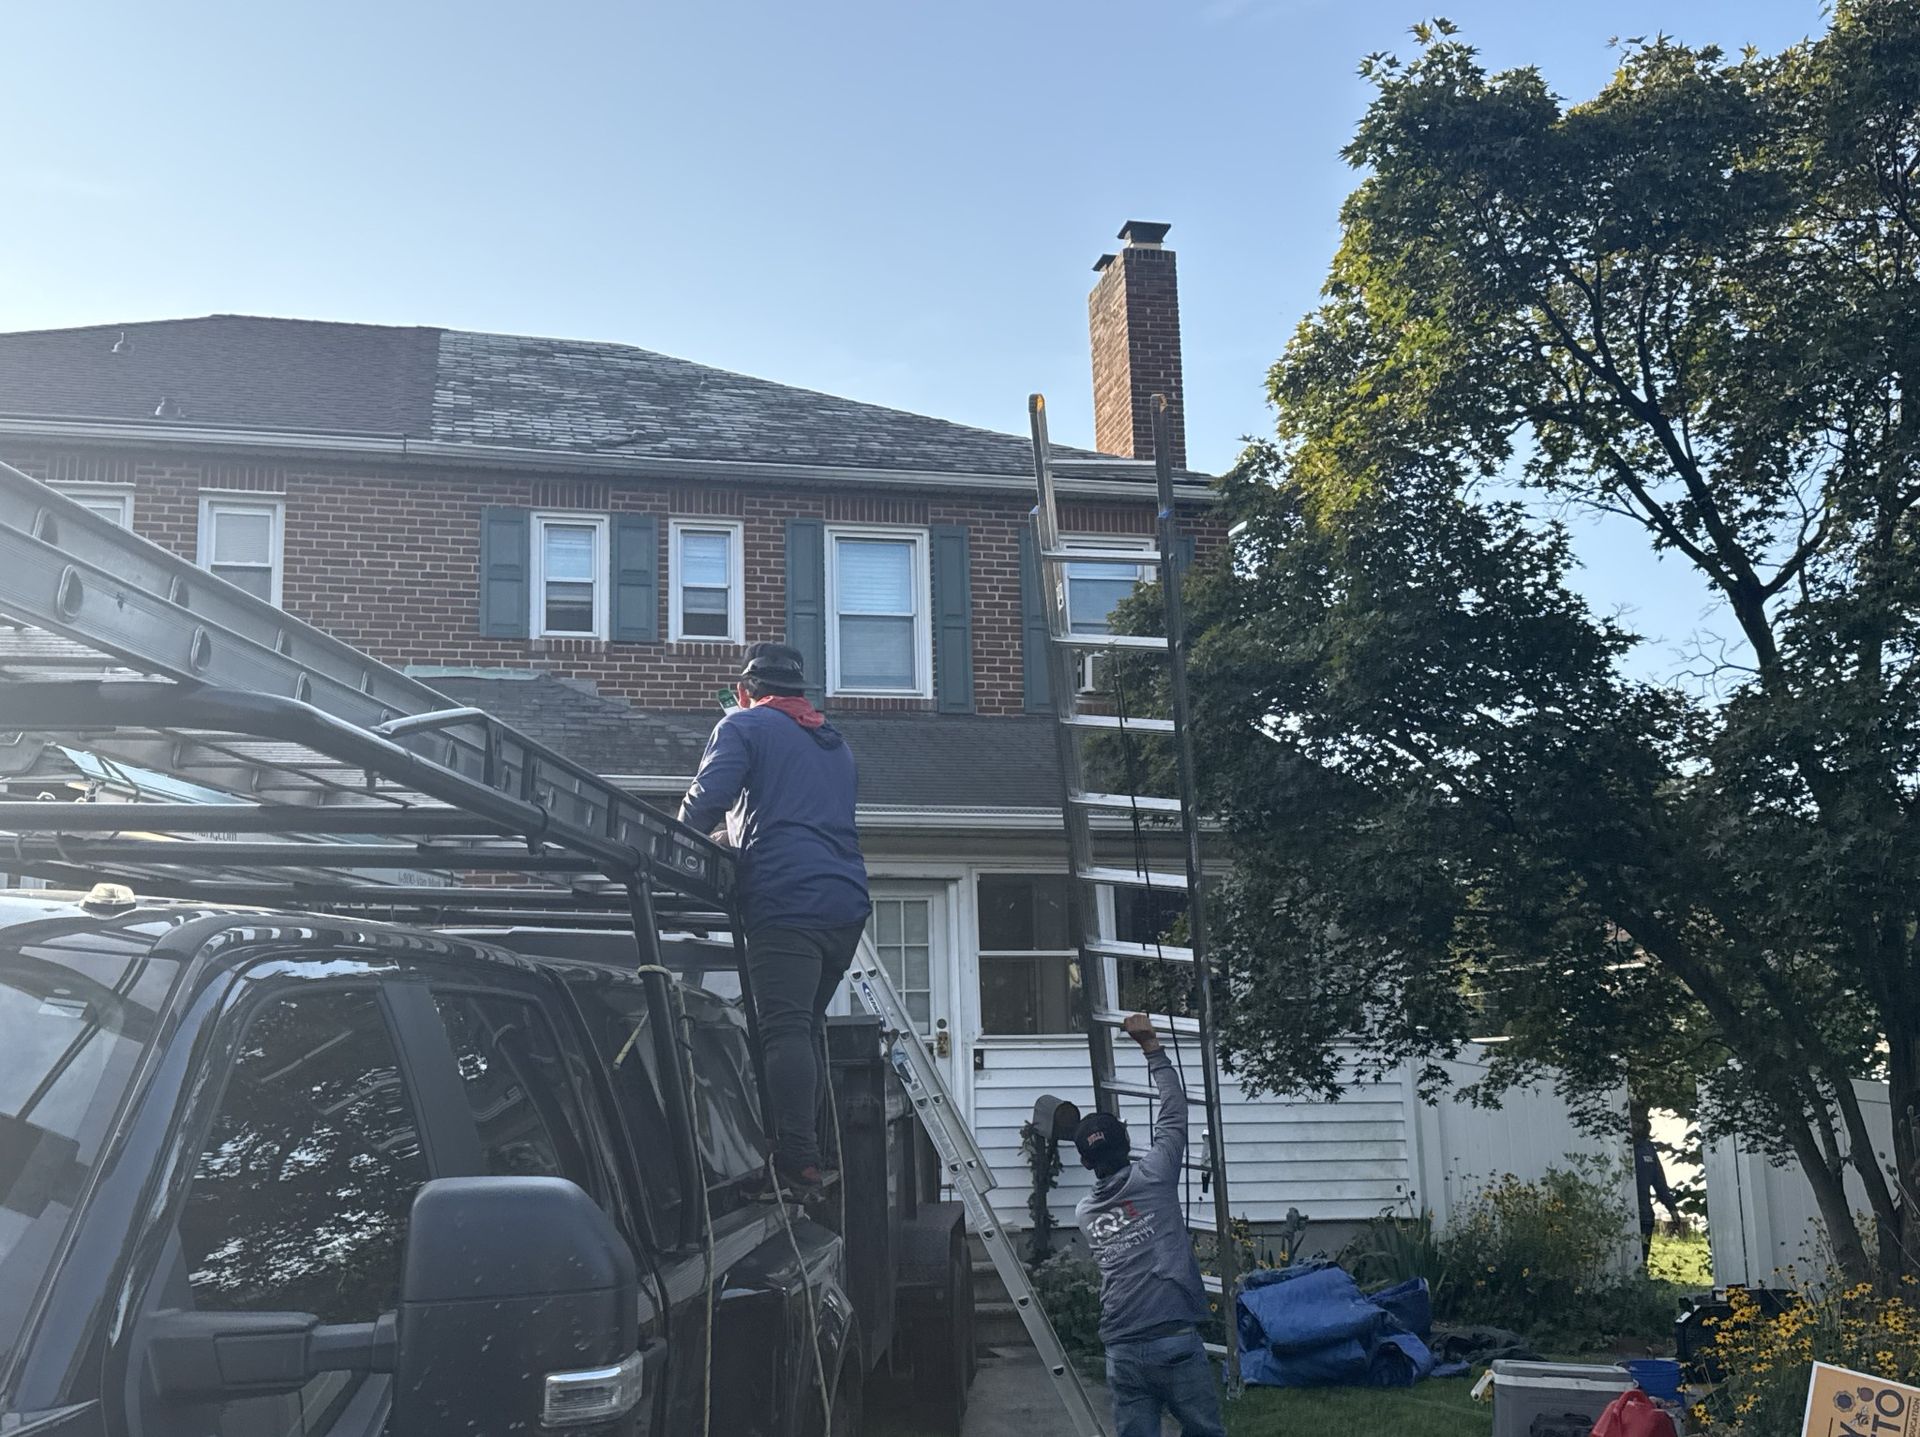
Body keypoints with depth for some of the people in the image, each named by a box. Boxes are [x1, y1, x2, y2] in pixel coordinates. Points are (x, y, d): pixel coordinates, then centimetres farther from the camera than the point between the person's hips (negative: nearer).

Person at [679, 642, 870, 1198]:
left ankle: (797, 1163, -21)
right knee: (809, 1025, 15)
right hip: (847, 902, 7)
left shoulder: (744, 726, 7)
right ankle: (812, 1148, 12)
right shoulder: (836, 744, 30)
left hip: (786, 898, -7)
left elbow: (706, 799, -7)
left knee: (784, 1029, -13)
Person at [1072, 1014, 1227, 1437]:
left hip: (1122, 1354, 4)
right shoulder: (1153, 1176, -1)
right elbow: (1174, 1108, 9)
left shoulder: (1085, 1212, 13)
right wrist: (1151, 1045, 18)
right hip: (1175, 1344, -3)